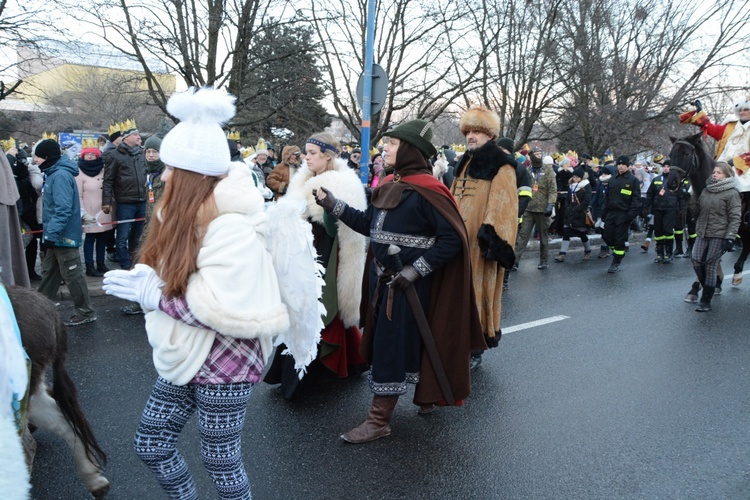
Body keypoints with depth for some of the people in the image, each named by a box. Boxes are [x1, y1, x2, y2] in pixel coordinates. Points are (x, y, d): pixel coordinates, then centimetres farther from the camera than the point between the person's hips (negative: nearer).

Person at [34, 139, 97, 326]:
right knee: (49, 272, 18)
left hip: (64, 235, -10)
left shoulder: (60, 176, -19)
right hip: (57, 234, 10)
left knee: (72, 275, -3)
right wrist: (50, 233, 21)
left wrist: (51, 233, -27)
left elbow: (63, 209, -26)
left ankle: (86, 312, 7)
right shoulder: (54, 173, 13)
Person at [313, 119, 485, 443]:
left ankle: (379, 420, 12)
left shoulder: (425, 189, -16)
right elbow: (369, 224, 11)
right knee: (406, 341, 18)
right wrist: (334, 205, 5)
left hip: (408, 282, -8)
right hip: (382, 276, 8)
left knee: (391, 346, -1)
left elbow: (454, 238, -18)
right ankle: (429, 392, 39)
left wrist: (416, 269, -21)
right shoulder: (389, 184, 8)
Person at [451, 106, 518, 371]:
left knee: (477, 294, -1)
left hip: (480, 246, -7)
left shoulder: (501, 167, -6)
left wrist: (491, 239, -22)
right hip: (460, 242, 7)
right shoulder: (466, 164, 17)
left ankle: (474, 351, 10)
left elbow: (502, 209, -15)